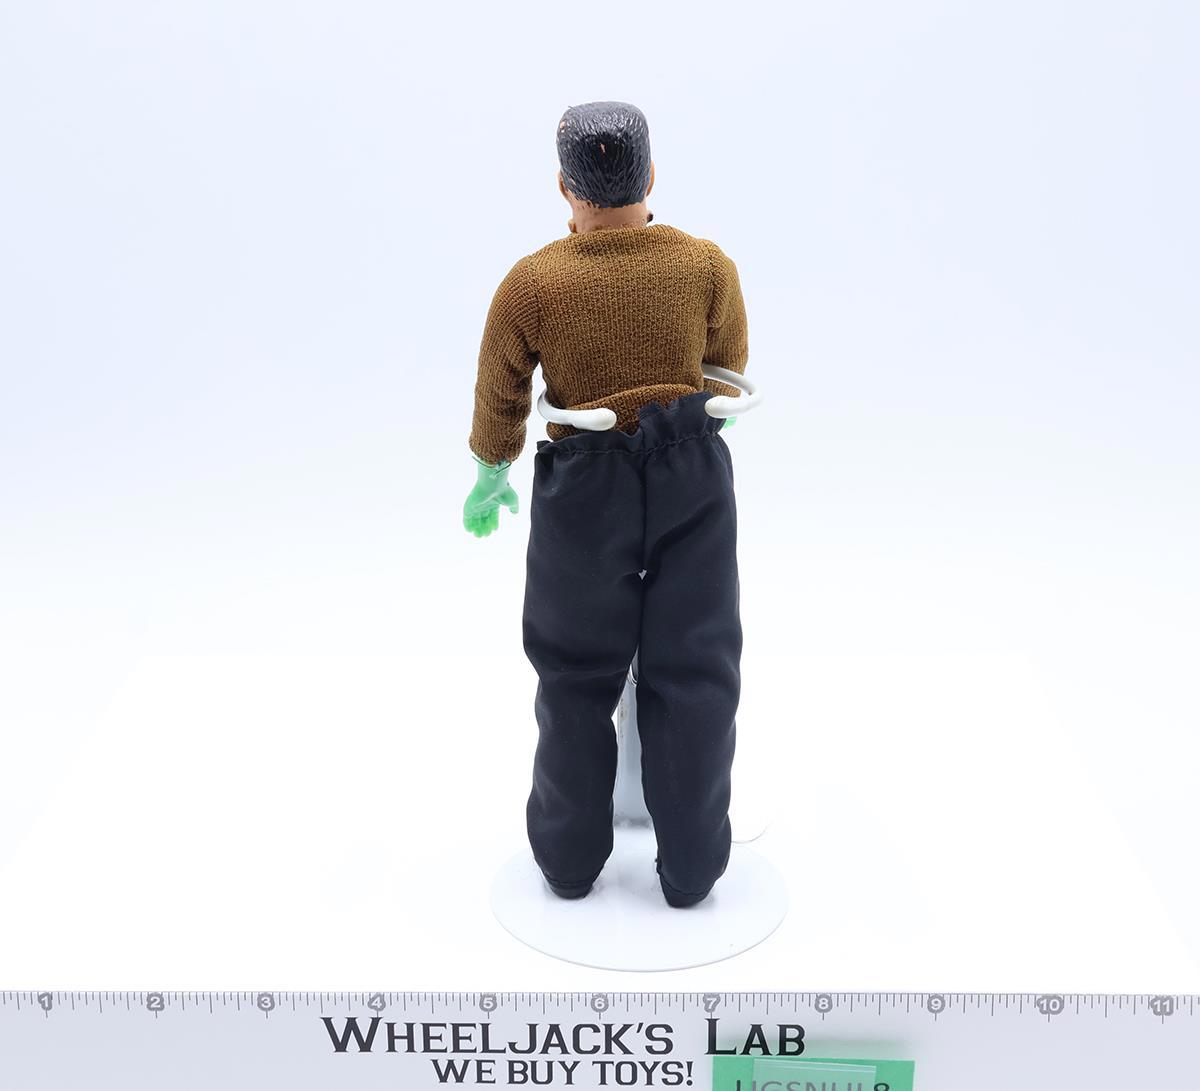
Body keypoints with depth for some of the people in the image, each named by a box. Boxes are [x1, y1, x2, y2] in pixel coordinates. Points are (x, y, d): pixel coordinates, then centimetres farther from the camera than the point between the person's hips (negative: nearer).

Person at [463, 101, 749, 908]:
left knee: (577, 674, 15)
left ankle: (570, 858, 27)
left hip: (585, 486, 0)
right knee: (692, 669, 11)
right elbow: (729, 372, 6)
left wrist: (491, 475, 18)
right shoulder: (709, 266, -10)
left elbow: (499, 396, -1)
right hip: (695, 478, 1)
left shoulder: (531, 283, -13)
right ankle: (691, 866, 19)